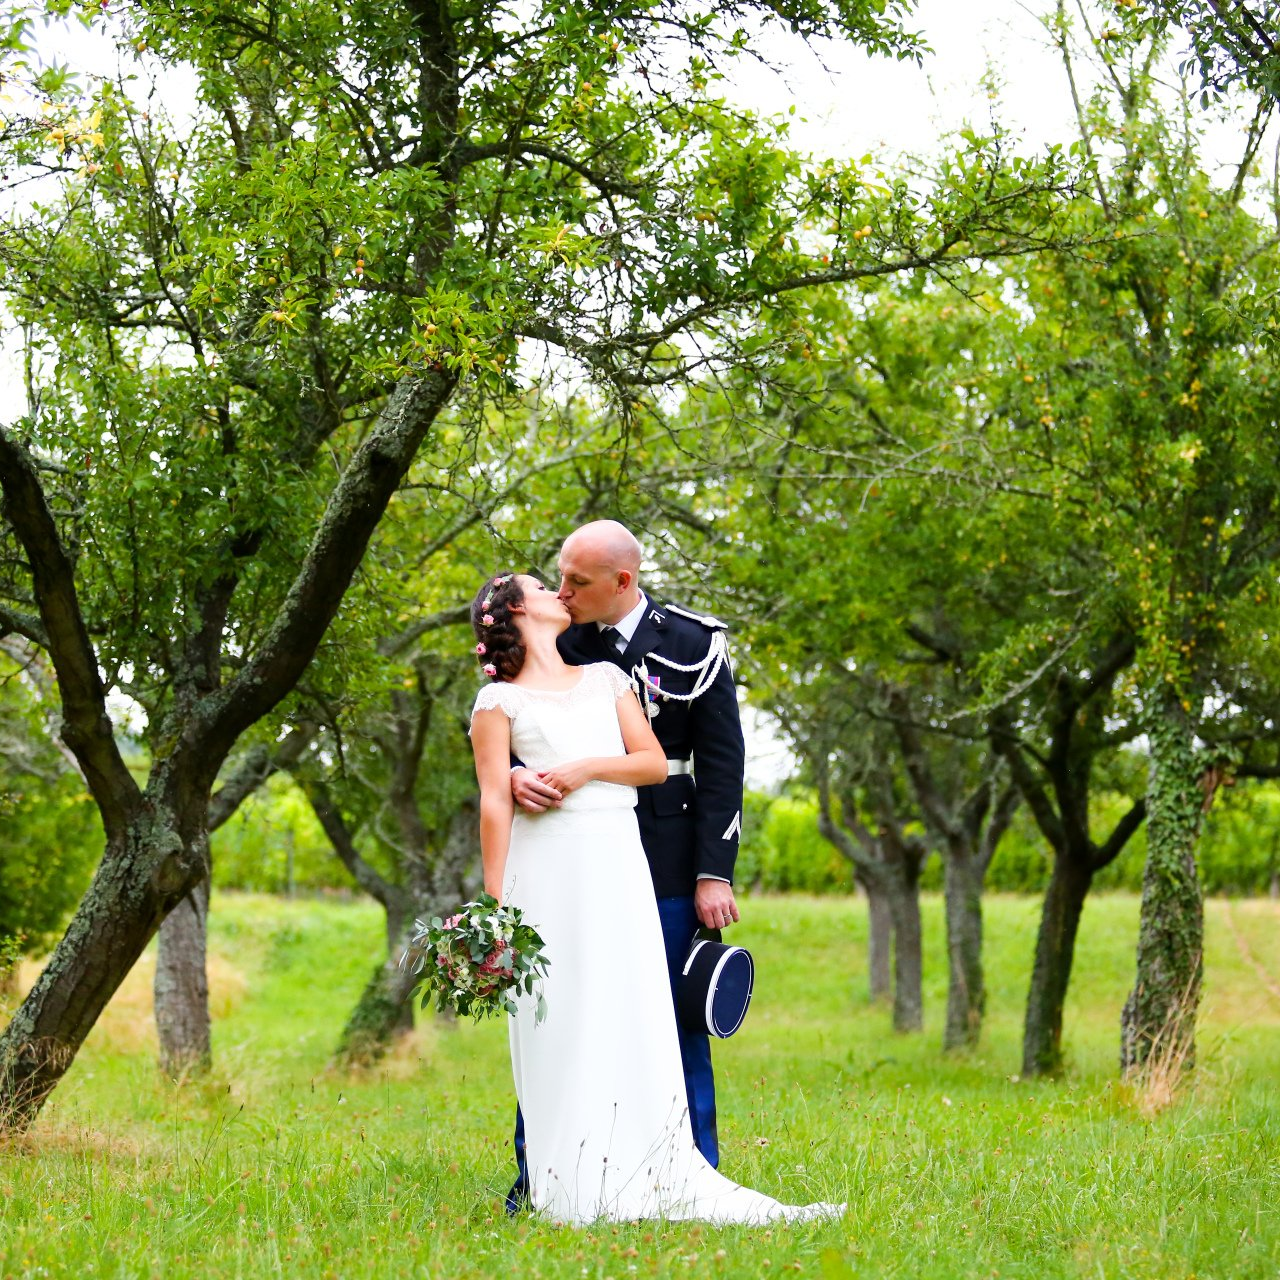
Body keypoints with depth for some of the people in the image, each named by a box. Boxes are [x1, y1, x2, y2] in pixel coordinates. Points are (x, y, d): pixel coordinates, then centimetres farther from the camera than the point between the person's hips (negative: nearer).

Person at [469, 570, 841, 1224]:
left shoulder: (605, 678, 19)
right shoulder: (498, 701, 8)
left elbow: (654, 763, 11)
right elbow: (494, 801, 1)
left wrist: (587, 768, -6)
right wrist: (495, 901, -5)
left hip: (616, 858, 3)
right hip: (546, 865, -3)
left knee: (634, 1012, -3)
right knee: (557, 1018, -5)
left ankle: (659, 1180, -4)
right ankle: (571, 1193, -3)